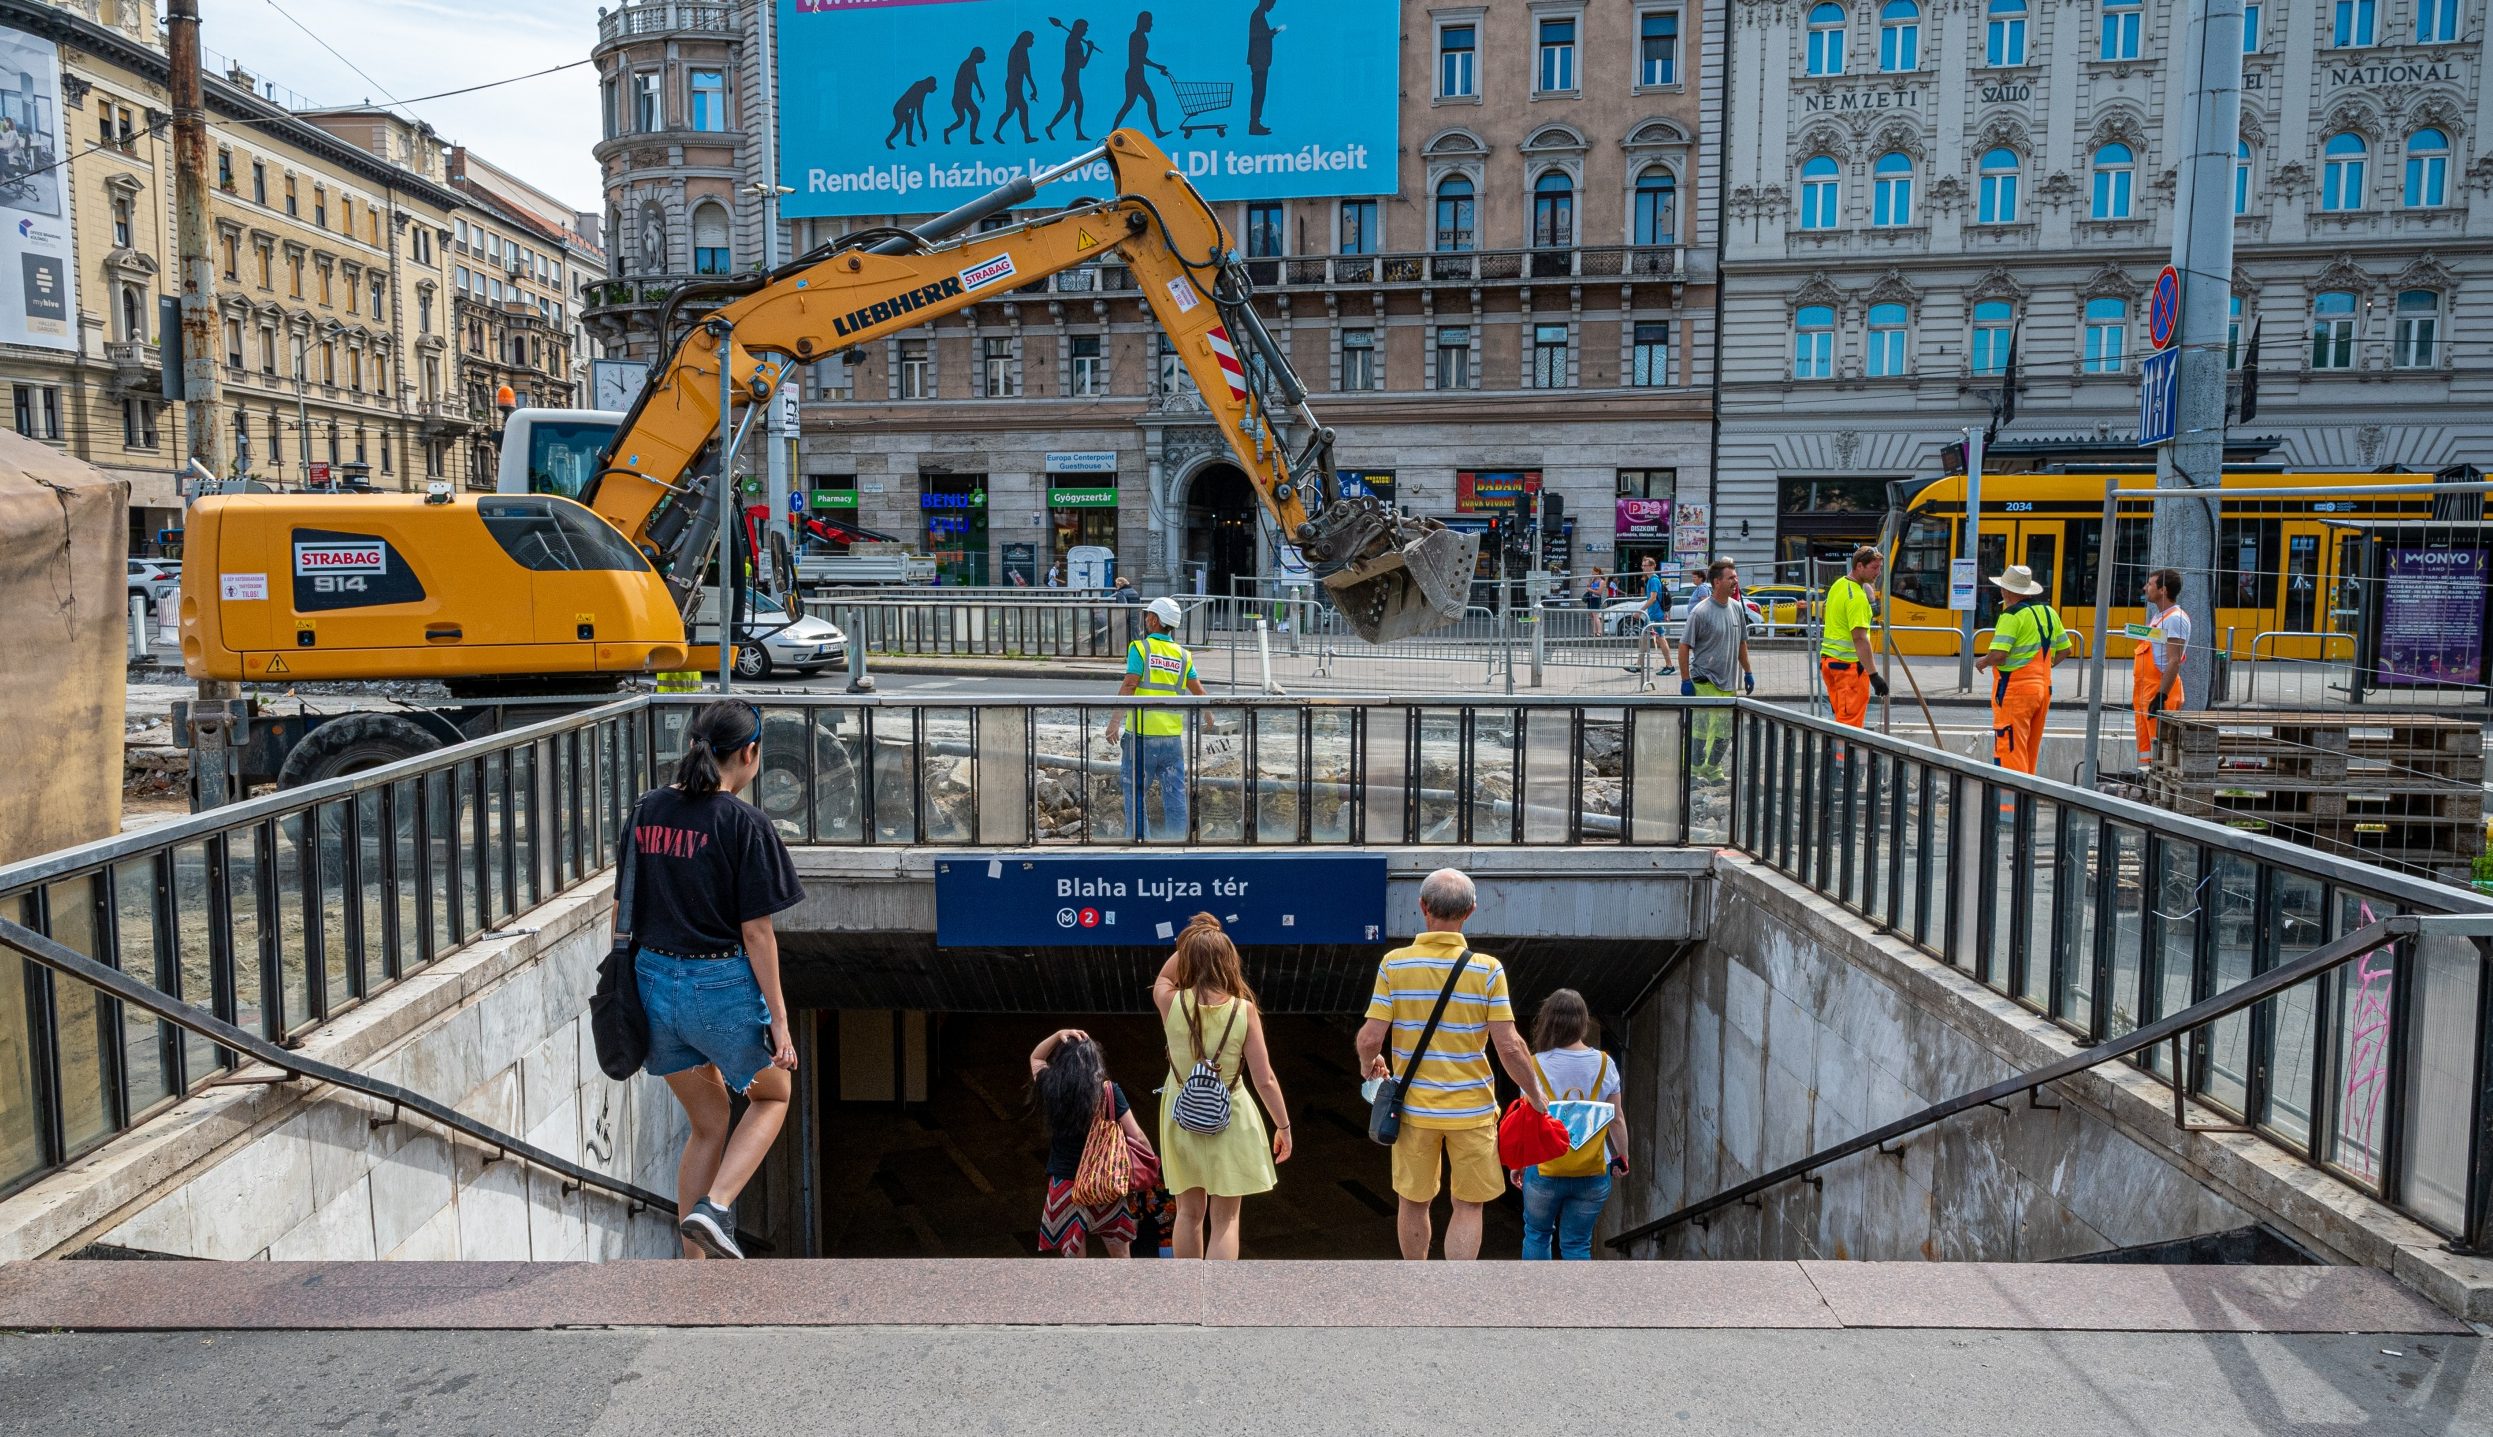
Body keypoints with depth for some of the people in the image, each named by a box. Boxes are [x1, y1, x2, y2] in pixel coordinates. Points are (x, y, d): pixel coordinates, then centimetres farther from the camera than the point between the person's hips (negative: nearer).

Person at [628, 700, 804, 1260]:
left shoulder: (645, 811, 3)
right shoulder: (744, 823, -15)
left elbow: (625, 910, 9)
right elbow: (756, 931, -15)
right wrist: (778, 1018, -9)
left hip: (655, 981, 6)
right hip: (722, 986, -6)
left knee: (707, 1123, 21)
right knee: (772, 1096, 22)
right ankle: (715, 1207, 0)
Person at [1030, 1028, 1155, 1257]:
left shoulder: (1051, 1089, -6)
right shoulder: (1109, 1092, -11)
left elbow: (1035, 1058, 16)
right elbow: (1138, 1138, -10)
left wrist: (1058, 1035, 2)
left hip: (1064, 1185, 1)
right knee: (1120, 1256, 16)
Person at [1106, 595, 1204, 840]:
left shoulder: (1140, 648, -5)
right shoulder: (1183, 655, 8)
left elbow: (1129, 687, -12)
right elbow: (1199, 693, 12)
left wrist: (1114, 721, -11)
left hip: (1142, 733, -4)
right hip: (1173, 735, 4)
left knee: (1135, 788, 6)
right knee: (1175, 790, 9)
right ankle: (1177, 837, 10)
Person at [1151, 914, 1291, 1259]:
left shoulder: (1171, 1003, -12)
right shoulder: (1244, 1010, -14)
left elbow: (1163, 979, 15)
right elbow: (1264, 1079, -11)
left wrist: (1189, 942, 5)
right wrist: (1283, 1126, 1)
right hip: (1230, 1122, -2)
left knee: (1189, 1213, 19)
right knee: (1225, 1220, 7)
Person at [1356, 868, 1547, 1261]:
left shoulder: (1394, 964, -7)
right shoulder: (1487, 970, -9)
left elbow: (1370, 1039, -10)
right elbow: (1509, 1047, -11)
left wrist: (1369, 1065, 13)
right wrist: (1537, 1099, 3)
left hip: (1414, 1106, 2)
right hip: (1471, 1107, -1)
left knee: (1414, 1203, 17)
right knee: (1468, 1207, 10)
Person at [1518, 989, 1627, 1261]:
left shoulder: (1536, 1065, -10)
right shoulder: (1603, 1063, -4)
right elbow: (1617, 1119, 1)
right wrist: (1621, 1157, 17)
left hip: (1545, 1172, -1)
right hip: (1593, 1174, 1)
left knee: (1537, 1234, 21)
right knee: (1577, 1244, 12)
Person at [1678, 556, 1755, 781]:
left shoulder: (1737, 608, 7)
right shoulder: (1701, 611, -14)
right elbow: (1684, 646, -12)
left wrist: (1748, 672, 17)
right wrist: (1685, 680, -13)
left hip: (1729, 683, 7)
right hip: (1705, 682, -7)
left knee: (1724, 731, 12)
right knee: (1701, 729, -4)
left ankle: (1712, 772, 26)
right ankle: (1692, 773, 6)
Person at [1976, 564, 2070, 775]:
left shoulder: (2012, 615, -15)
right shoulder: (2048, 612, 10)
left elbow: (1998, 655, -24)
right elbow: (2064, 648, 18)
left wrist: (1982, 662, -4)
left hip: (2015, 691, -8)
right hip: (2043, 689, 8)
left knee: (2009, 750, -6)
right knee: (2030, 752, 17)